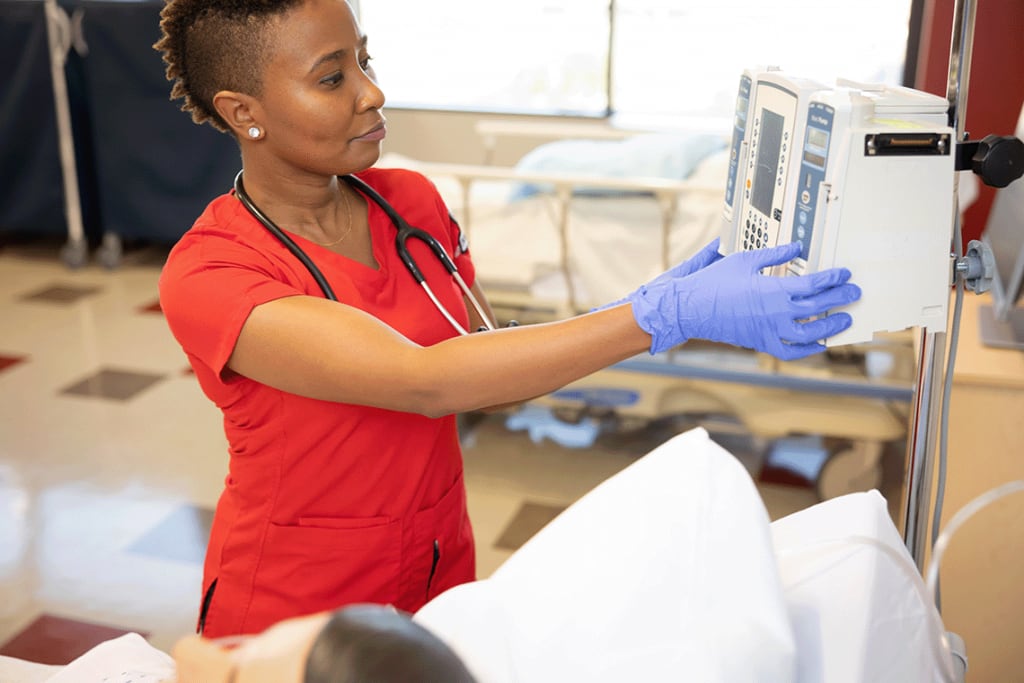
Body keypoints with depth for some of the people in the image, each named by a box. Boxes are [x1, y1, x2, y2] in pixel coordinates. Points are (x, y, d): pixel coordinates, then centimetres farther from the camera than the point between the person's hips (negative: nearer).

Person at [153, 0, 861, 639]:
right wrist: (670, 314, -37)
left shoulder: (411, 200, -3)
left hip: (440, 573, 5)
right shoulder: (206, 276, -23)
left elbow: (488, 373, -1)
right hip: (294, 611, -4)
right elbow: (423, 381, -34)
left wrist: (638, 308, -17)